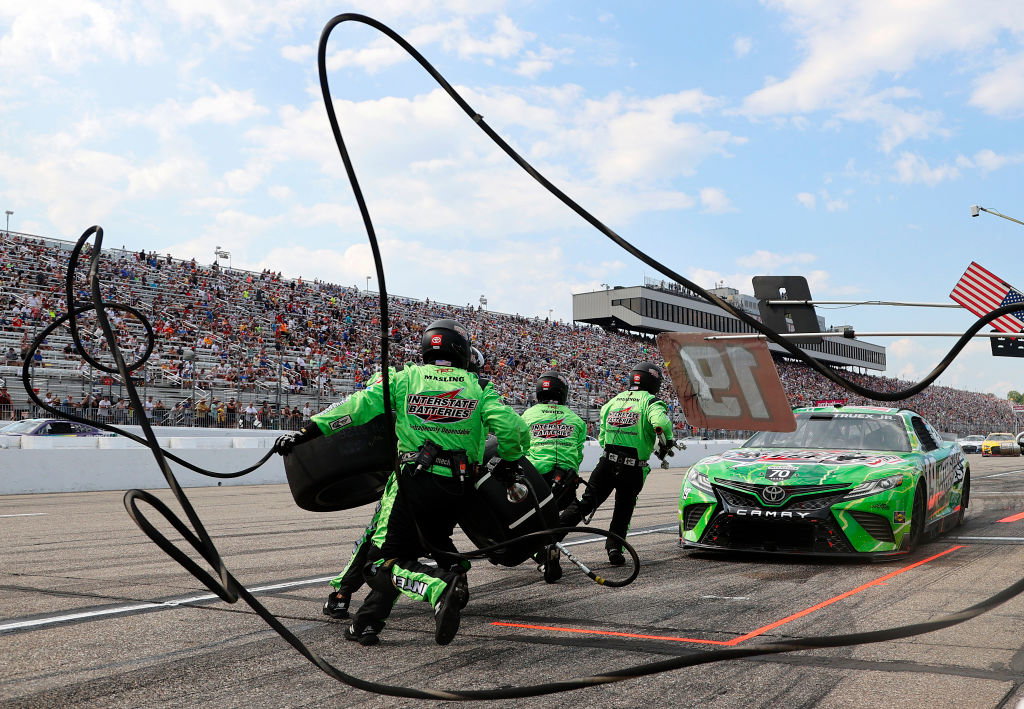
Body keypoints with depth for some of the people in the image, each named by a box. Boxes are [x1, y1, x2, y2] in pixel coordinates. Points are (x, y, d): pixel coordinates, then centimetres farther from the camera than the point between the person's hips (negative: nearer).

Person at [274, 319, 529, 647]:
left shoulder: (404, 379, 6)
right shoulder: (478, 388, 9)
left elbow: (359, 405, -3)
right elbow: (511, 426, -2)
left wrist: (308, 432, -2)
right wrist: (510, 461, 17)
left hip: (413, 476, -3)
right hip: (458, 485, 3)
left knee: (383, 563, 0)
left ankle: (440, 590, -26)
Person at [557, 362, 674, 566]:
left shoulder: (612, 401, 16)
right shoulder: (651, 402, -2)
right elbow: (661, 423, -23)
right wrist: (666, 444, -5)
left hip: (607, 462, 3)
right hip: (633, 468, -3)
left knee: (587, 502, 5)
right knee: (623, 509, 14)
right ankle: (614, 547, 8)